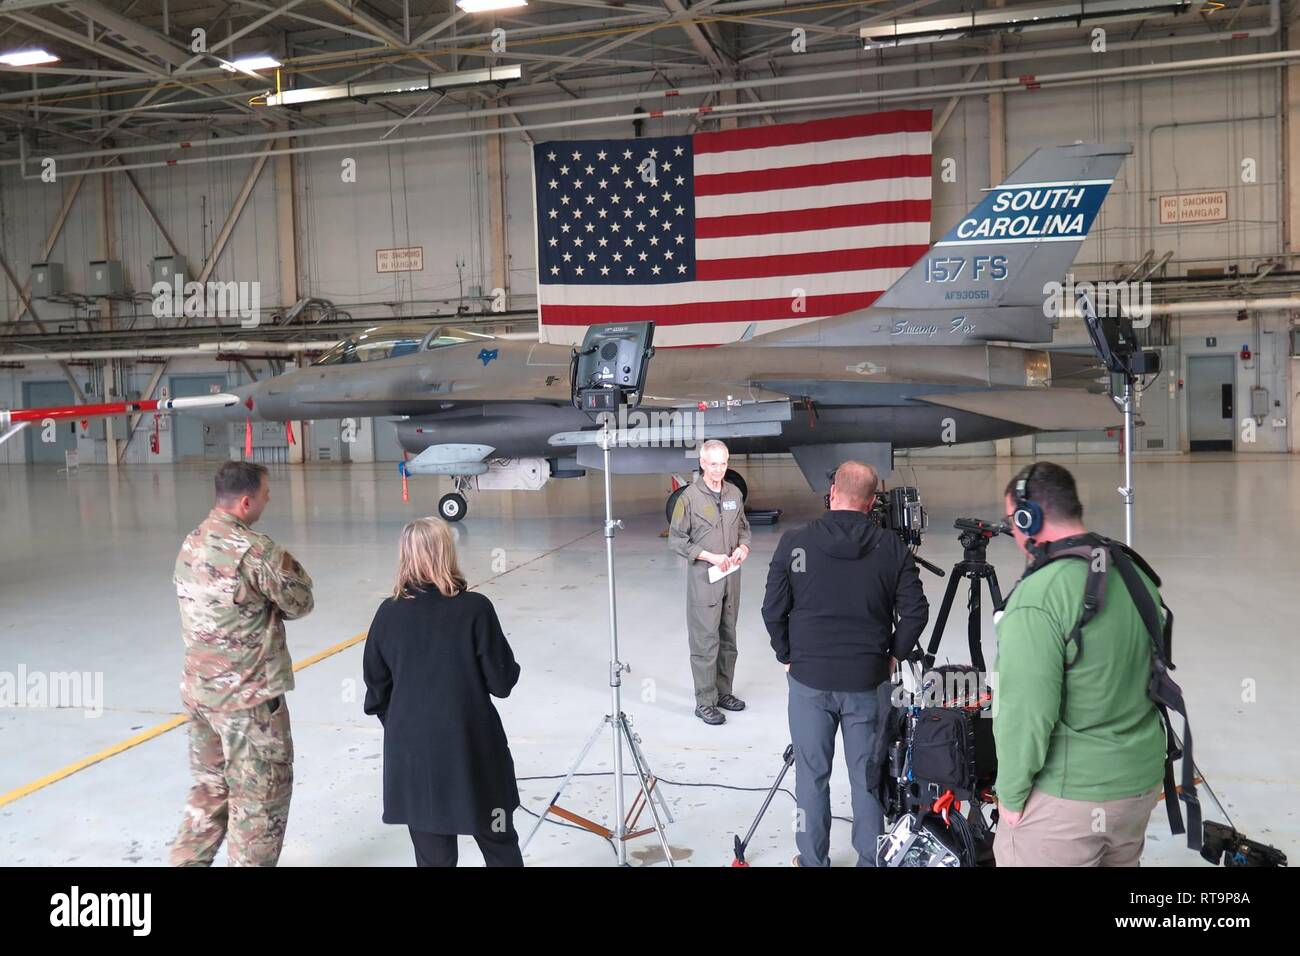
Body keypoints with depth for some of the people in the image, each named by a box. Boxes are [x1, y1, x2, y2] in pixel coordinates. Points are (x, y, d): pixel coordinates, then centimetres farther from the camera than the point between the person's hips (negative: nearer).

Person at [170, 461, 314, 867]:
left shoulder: (192, 543, 4)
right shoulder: (255, 551, -21)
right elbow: (300, 602, -10)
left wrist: (261, 603, -2)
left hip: (198, 689, 8)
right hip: (248, 697, -8)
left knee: (211, 787, 22)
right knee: (261, 797, 8)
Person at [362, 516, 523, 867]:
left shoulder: (388, 613, -5)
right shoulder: (475, 608, -14)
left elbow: (377, 690, 3)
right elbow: (502, 682, -10)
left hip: (413, 757, 3)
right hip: (475, 752, -2)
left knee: (434, 857, 14)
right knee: (501, 848, 17)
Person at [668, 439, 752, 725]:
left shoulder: (735, 493, 5)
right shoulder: (690, 497, -10)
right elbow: (676, 538, -9)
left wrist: (743, 546, -5)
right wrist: (711, 556, -17)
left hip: (732, 576, 6)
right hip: (703, 577, -5)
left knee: (728, 638, 14)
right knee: (705, 641, -3)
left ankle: (723, 691, 27)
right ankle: (705, 702, 6)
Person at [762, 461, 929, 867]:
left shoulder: (795, 542, -8)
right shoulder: (892, 547, -5)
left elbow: (773, 609, -5)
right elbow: (915, 612, -4)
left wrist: (787, 657, 9)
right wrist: (892, 654, 9)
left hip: (808, 679, -1)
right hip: (868, 680, 1)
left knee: (812, 775, 12)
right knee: (868, 776, 13)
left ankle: (813, 859, 23)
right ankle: (870, 859, 23)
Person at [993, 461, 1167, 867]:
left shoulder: (1037, 598, -23)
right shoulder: (1136, 572, 1)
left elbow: (1026, 712, -23)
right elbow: (1150, 672, 12)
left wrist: (1010, 794, -9)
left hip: (1066, 799, -7)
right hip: (1142, 780, 8)